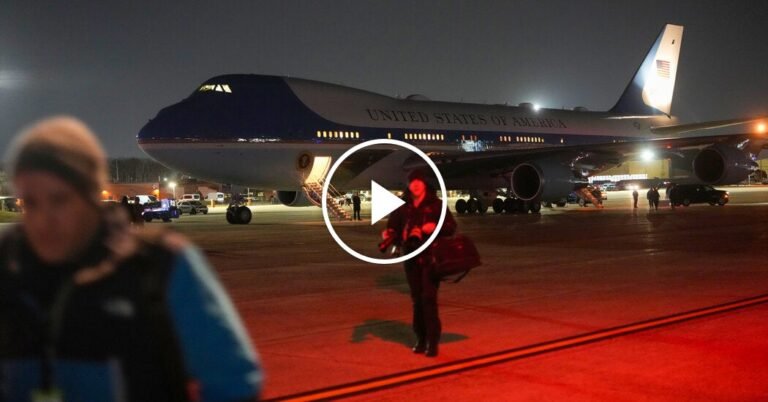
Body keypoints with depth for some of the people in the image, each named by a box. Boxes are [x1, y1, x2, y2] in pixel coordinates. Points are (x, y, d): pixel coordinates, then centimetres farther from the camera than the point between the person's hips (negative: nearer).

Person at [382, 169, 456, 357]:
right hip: (411, 257, 3)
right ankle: (421, 339, 19)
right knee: (416, 299, 9)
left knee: (429, 298, -9)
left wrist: (435, 226, -20)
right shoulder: (403, 205, 8)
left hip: (430, 256, -3)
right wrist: (388, 234, -14)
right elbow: (393, 226, 8)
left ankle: (432, 341, -2)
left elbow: (451, 226, -1)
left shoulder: (436, 204, 0)